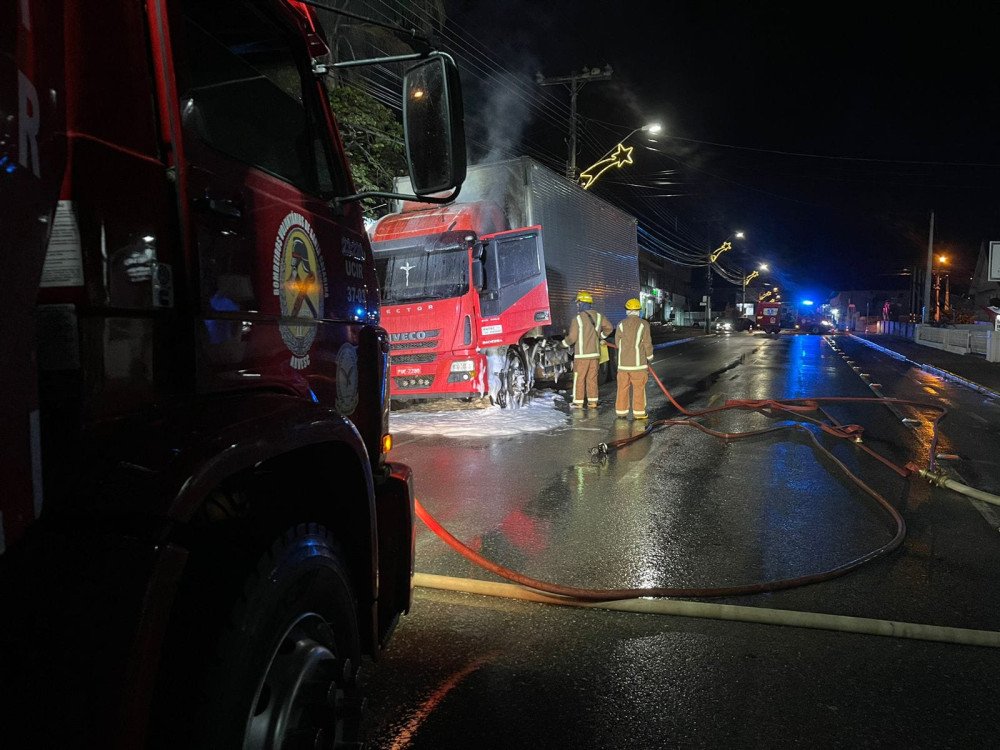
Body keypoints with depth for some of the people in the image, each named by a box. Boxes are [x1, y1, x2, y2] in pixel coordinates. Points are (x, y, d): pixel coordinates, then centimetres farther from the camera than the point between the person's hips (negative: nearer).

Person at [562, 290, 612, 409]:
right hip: (595, 353, 6)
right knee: (592, 378, 12)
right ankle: (593, 401, 14)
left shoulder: (578, 319, -13)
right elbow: (609, 328, 17)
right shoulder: (598, 316, 5)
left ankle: (578, 402, 6)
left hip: (582, 354, -5)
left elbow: (572, 337, -12)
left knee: (579, 378, 3)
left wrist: (564, 343, 7)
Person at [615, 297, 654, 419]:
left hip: (623, 362, 3)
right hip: (638, 361, -2)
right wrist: (649, 357, 12)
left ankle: (621, 412, 12)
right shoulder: (644, 324, -6)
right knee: (639, 388, 5)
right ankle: (638, 413, 8)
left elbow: (618, 342, 6)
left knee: (623, 387, 9)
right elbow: (647, 344, -5)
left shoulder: (621, 324, 1)